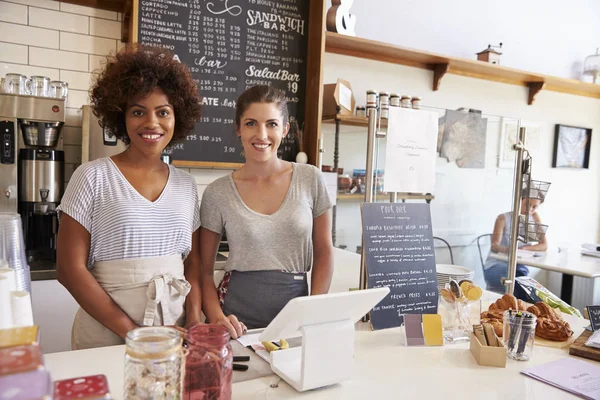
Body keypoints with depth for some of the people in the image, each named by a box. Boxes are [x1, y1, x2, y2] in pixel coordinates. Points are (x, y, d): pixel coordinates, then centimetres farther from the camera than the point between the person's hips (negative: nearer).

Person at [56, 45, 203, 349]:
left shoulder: (185, 184, 5)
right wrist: (131, 332, -13)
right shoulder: (93, 177, -6)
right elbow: (70, 268, -8)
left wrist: (194, 323, -7)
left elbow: (193, 263, 8)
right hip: (106, 337, -3)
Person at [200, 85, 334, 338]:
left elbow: (323, 253, 6)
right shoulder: (218, 193, -2)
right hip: (238, 315, 0)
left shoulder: (311, 180, 0)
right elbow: (204, 271, 3)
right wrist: (216, 317, -12)